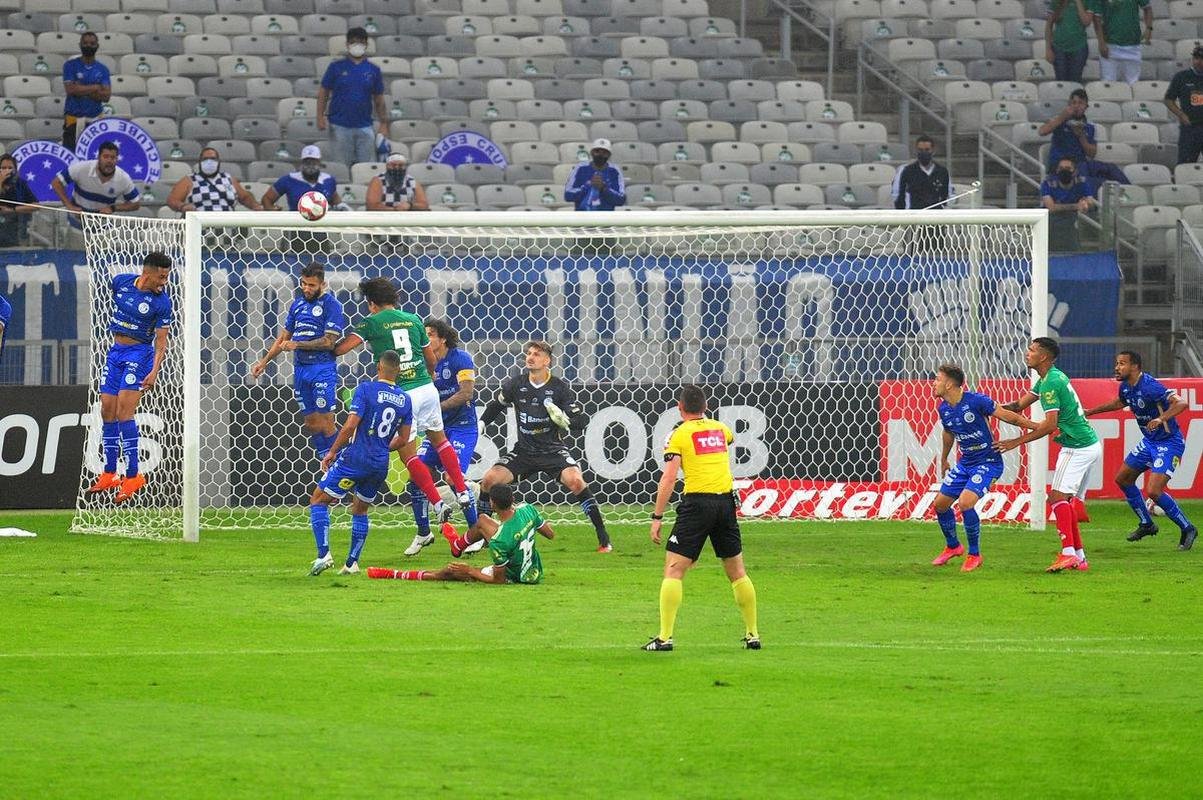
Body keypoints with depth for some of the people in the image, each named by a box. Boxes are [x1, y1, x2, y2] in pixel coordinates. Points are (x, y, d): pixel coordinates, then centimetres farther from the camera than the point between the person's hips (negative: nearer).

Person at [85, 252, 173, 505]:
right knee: (107, 411, 4)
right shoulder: (120, 282, -2)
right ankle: (109, 476, 12)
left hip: (139, 353, -5)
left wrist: (154, 372, -20)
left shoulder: (162, 301, -12)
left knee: (124, 411, -15)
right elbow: (108, 300, 22)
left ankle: (132, 476, -13)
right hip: (115, 351, 5)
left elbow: (161, 341, -10)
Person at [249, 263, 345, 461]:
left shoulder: (331, 304, -7)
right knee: (311, 424, 6)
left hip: (322, 369, -7)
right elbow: (284, 337, 23)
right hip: (300, 369, 7)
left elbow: (329, 341, -13)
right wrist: (264, 362, 21)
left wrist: (297, 344, -14)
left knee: (325, 423, -10)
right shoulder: (298, 304, 14)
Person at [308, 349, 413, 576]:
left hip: (355, 458, -6)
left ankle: (324, 554, -11)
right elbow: (403, 438, 12)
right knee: (361, 509, 24)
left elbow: (351, 425, -16)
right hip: (380, 464, 6)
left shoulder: (366, 389, -10)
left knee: (318, 500, 4)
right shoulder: (405, 400, 6)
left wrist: (332, 452, -5)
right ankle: (352, 563, 21)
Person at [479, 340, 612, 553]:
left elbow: (580, 421, -9)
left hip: (554, 451, -3)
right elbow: (497, 405, 18)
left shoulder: (560, 388, -10)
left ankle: (604, 540, -21)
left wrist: (564, 420, -29)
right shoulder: (516, 383, -1)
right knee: (490, 479, -13)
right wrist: (480, 424, 8)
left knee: (575, 480, -28)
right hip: (523, 452, 4)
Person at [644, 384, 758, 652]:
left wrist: (657, 517, -7)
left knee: (673, 569, -2)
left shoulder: (679, 434, -1)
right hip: (726, 501, 5)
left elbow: (669, 478, -9)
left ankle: (665, 637, -11)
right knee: (737, 571, 16)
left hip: (697, 502, -5)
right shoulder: (720, 428, 14)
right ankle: (753, 635, 19)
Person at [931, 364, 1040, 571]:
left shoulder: (976, 401, -21)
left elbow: (1007, 416, -15)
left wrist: (1037, 426, -14)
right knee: (940, 504, 8)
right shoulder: (943, 409, 1)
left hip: (988, 462, -7)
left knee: (965, 503, -24)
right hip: (965, 463, 7)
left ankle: (974, 555, -7)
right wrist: (944, 460, 33)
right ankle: (953, 546, 34)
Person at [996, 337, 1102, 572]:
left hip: (1078, 447, -10)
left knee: (1058, 496, -16)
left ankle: (1068, 553, -24)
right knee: (1064, 500, 12)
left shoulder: (1051, 383, -18)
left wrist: (1017, 441, -20)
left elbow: (1050, 424, -23)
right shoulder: (1050, 378, 15)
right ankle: (1079, 557, 12)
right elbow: (1019, 405, 15)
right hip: (1088, 445, 10)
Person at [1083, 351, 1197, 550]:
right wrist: (1091, 412, 30)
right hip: (1149, 442, 10)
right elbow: (1120, 402, 26)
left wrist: (1162, 418, -51)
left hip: (1169, 442, -10)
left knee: (1153, 491, -19)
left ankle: (1187, 529, -2)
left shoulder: (1150, 386, -27)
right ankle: (1146, 524, 30)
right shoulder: (1125, 386, 1)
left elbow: (1181, 403, -37)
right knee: (1122, 479, 15)